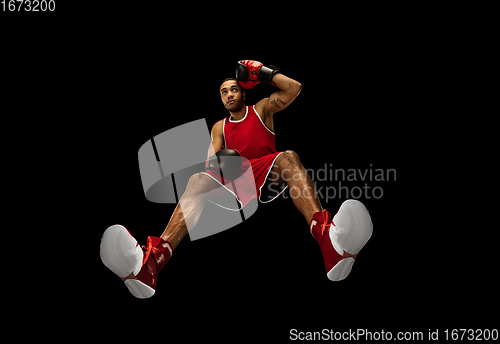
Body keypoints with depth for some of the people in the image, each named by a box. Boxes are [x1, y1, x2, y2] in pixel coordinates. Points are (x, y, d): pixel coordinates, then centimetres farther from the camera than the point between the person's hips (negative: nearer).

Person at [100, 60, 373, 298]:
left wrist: (263, 73, 11)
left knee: (288, 157, -35)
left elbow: (294, 88, 8)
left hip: (265, 179, -2)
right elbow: (211, 157, 11)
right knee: (199, 180, -29)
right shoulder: (219, 127, 27)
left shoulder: (262, 109, 20)